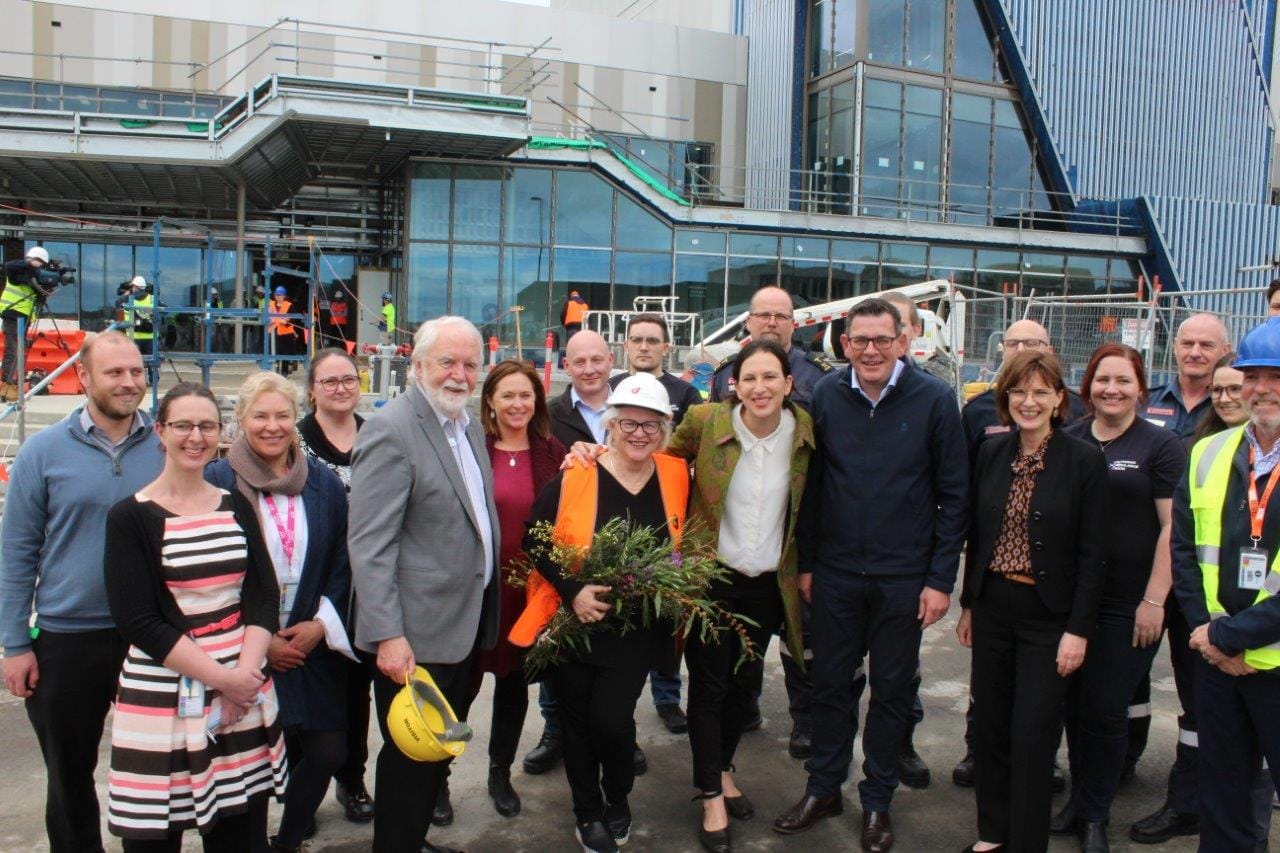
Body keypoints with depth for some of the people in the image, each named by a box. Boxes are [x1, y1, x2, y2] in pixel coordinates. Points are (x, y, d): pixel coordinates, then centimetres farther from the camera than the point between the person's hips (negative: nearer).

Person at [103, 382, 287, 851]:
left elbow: (264, 597, 4)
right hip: (162, 703, -3)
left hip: (245, 691, 4)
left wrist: (245, 674, -11)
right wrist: (221, 677, -14)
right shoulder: (130, 517, -4)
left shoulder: (236, 507, 8)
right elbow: (138, 622, -10)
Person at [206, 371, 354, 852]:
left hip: (313, 645, 3)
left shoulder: (323, 483, 4)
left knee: (327, 753, 3)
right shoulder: (217, 483, -7)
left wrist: (321, 623, -6)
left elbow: (343, 562, 7)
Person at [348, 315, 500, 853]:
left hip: (464, 624, 9)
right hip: (414, 636, -8)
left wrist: (484, 608, 14)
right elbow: (369, 545, -21)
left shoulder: (469, 426, 10)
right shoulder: (392, 431, -17)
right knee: (410, 757, 7)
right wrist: (387, 636, -25)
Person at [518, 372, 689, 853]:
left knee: (611, 718, -10)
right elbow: (535, 541, -8)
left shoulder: (678, 476, -3)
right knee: (577, 720, 11)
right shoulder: (574, 476, -11)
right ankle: (588, 811, 37)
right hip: (574, 619, 0)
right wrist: (571, 591, -18)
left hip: (638, 627, 0)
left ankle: (618, 800, 23)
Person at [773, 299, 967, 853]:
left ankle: (877, 799, 28)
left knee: (892, 689, 11)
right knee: (830, 681, 12)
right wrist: (805, 562, 5)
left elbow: (953, 494, -5)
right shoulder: (826, 396, -1)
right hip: (836, 572, 2)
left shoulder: (935, 400, -8)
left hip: (904, 577, -2)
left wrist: (941, 578, -7)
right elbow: (811, 486, 5)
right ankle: (824, 787, 31)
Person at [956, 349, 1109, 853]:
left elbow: (1093, 555, -8)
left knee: (1032, 735, 1)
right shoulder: (991, 454, 3)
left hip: (1048, 615, -4)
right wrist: (968, 604, 10)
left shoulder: (1084, 461, -9)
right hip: (992, 607, 4)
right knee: (989, 725, 12)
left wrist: (1078, 630, -11)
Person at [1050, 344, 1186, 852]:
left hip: (1128, 602, -3)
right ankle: (1079, 800, 29)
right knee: (1075, 704, 11)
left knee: (1105, 710, 2)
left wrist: (1154, 601, -11)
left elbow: (1173, 527, -7)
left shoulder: (1162, 446, -3)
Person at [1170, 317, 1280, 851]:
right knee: (1221, 801, 17)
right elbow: (1182, 548, 7)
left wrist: (1230, 635, -15)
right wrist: (1206, 627, -5)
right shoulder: (1208, 455, 5)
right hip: (1216, 659, 4)